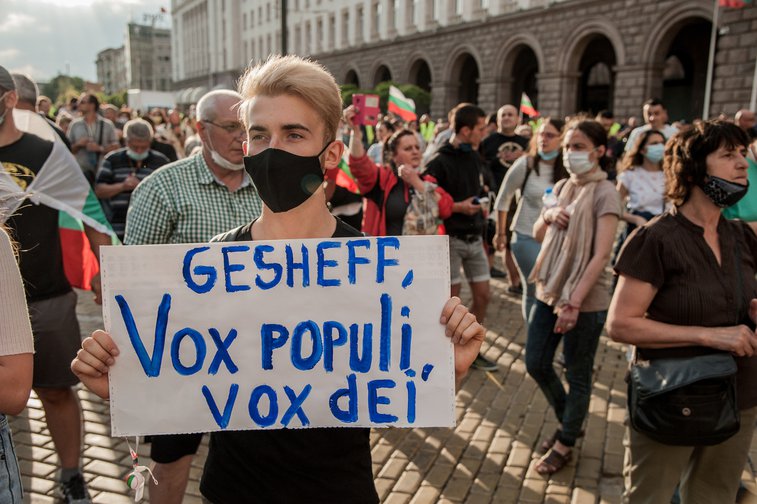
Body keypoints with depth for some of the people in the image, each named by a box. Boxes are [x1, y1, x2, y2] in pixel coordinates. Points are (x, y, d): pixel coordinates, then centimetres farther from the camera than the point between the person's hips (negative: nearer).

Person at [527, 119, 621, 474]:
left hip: (585, 300, -7)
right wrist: (548, 215, -6)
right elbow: (538, 235, 16)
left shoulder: (605, 194, -12)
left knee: (577, 375, 7)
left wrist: (574, 302, -23)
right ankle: (568, 423, 37)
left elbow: (601, 255, -18)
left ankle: (565, 445, 27)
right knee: (536, 364, 13)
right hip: (548, 291, 7)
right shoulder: (562, 188, 9)